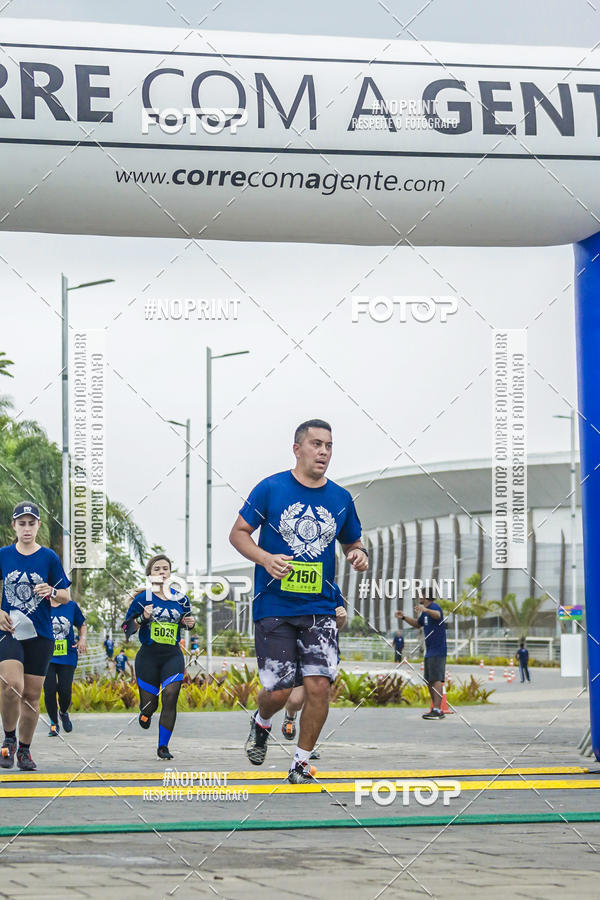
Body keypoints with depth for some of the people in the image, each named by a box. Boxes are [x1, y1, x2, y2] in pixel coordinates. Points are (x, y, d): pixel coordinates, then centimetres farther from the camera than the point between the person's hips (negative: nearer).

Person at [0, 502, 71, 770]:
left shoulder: (49, 557, 2)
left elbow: (66, 597, 5)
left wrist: (51, 592, -16)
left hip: (40, 635, 1)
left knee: (31, 695, 4)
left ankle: (24, 751, 19)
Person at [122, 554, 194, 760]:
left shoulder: (180, 599, 7)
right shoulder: (142, 599, -2)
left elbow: (186, 620, 24)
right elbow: (127, 628, -1)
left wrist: (189, 623, 1)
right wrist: (143, 618, -19)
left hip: (173, 656, 1)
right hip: (149, 656, -1)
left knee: (170, 697, -15)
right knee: (149, 703, 3)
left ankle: (163, 746, -4)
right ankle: (146, 712, 44)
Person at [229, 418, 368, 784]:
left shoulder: (341, 499, 7)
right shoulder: (271, 488, -3)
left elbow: (352, 543, 19)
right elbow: (238, 533, 2)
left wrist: (359, 556, -4)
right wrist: (266, 559, -15)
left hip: (320, 607, 2)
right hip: (274, 606, -2)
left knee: (319, 686, -10)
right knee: (279, 691, -4)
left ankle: (301, 764, 8)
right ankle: (261, 723, 33)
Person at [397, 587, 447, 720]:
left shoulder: (435, 607, -11)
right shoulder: (425, 612, 19)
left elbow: (437, 615, -36)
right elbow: (418, 624, 37)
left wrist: (425, 609, -55)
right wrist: (404, 617, 27)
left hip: (437, 652, -10)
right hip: (429, 652, 10)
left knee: (436, 679, -15)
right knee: (429, 681, 13)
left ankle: (437, 710, -21)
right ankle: (436, 709, 19)